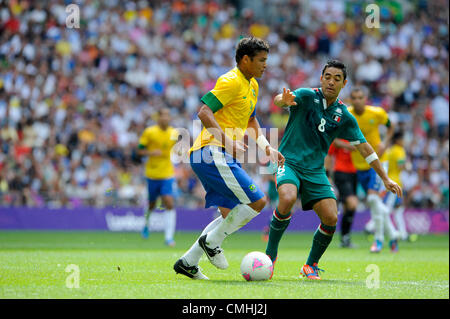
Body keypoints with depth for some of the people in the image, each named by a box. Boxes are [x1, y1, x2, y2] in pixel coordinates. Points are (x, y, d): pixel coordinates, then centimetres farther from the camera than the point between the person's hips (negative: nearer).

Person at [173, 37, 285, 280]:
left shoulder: (252, 85, 19)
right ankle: (211, 241, -1)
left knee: (230, 215, 11)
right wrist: (228, 141, -29)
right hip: (212, 153, -10)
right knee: (257, 201, -13)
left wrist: (266, 147, 20)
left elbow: (250, 120, 33)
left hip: (223, 157, 10)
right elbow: (204, 112, -21)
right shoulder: (231, 82, -12)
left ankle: (187, 262, 13)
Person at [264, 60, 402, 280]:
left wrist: (385, 179, 8)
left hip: (315, 171, 4)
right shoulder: (306, 96, -7)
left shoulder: (344, 117, 5)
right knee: (288, 198, -33)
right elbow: (278, 101, -26)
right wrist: (285, 100, -52)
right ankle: (270, 253, -14)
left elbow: (364, 147, 11)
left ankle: (311, 265, 11)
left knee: (331, 218, -11)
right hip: (289, 161, -4)